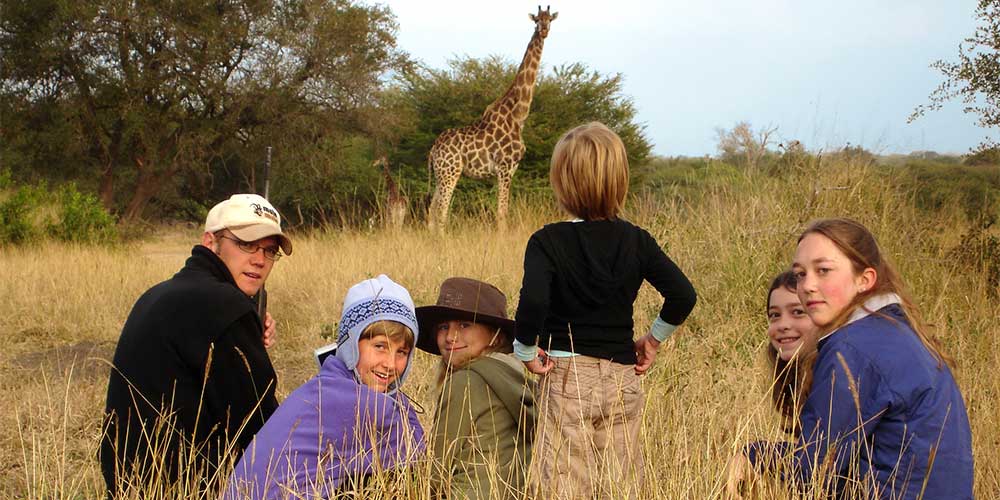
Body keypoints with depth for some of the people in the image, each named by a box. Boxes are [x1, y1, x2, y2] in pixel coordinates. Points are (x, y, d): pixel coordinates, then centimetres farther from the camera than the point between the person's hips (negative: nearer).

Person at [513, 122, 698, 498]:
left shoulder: (548, 241, -9)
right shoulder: (636, 240, 2)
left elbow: (533, 302, -25)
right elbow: (682, 295, -4)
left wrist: (525, 351, -9)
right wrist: (652, 339, 10)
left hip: (565, 377, -4)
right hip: (623, 380, 4)